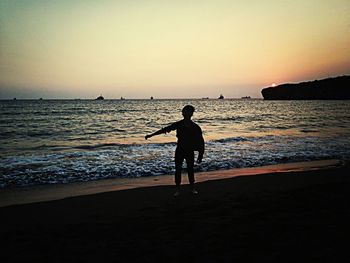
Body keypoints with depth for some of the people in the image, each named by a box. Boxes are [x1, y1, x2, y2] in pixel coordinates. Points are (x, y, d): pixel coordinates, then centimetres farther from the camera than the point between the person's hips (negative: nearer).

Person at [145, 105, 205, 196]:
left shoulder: (195, 127, -7)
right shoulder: (178, 125, -5)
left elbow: (200, 142, -3)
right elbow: (164, 129, -3)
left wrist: (200, 155, -4)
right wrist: (151, 135, -4)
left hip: (190, 151, -1)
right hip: (179, 151, 1)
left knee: (190, 169, 8)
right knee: (178, 169, 3)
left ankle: (193, 188, 24)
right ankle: (177, 189, 15)